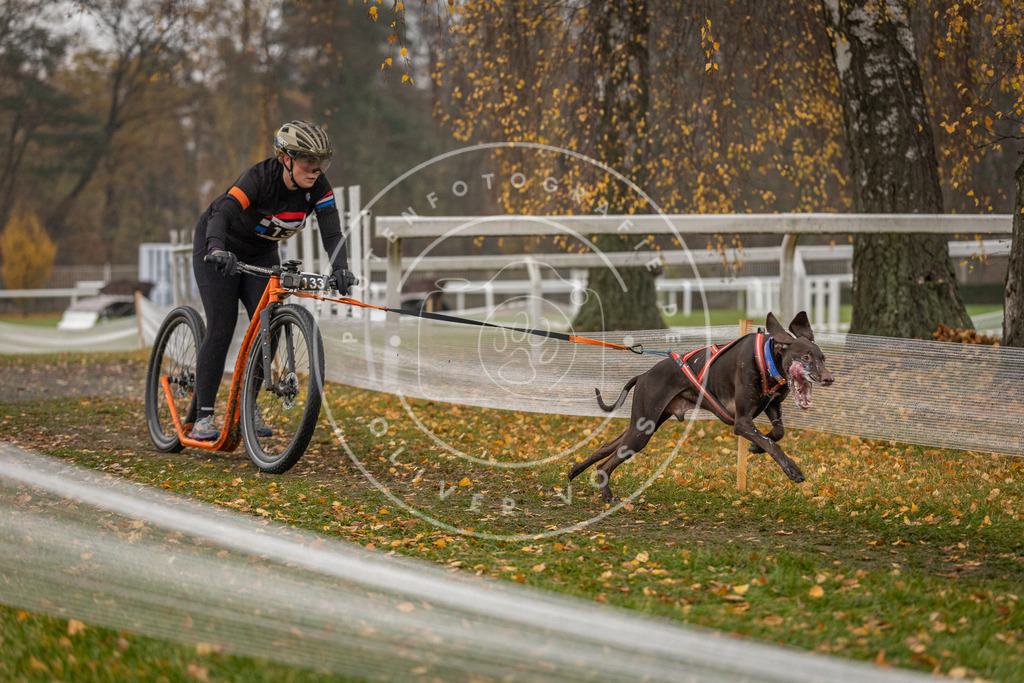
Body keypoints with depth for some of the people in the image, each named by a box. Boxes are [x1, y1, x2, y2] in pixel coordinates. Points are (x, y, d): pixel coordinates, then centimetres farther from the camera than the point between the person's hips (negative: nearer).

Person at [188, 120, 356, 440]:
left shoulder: (318, 187, -20)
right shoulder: (260, 177, -34)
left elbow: (332, 232, -27)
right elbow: (222, 212, -48)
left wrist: (340, 269, -46)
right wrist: (217, 250, -67)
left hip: (261, 254, 5)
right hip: (220, 248, -5)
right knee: (221, 329, -14)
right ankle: (203, 417, -9)